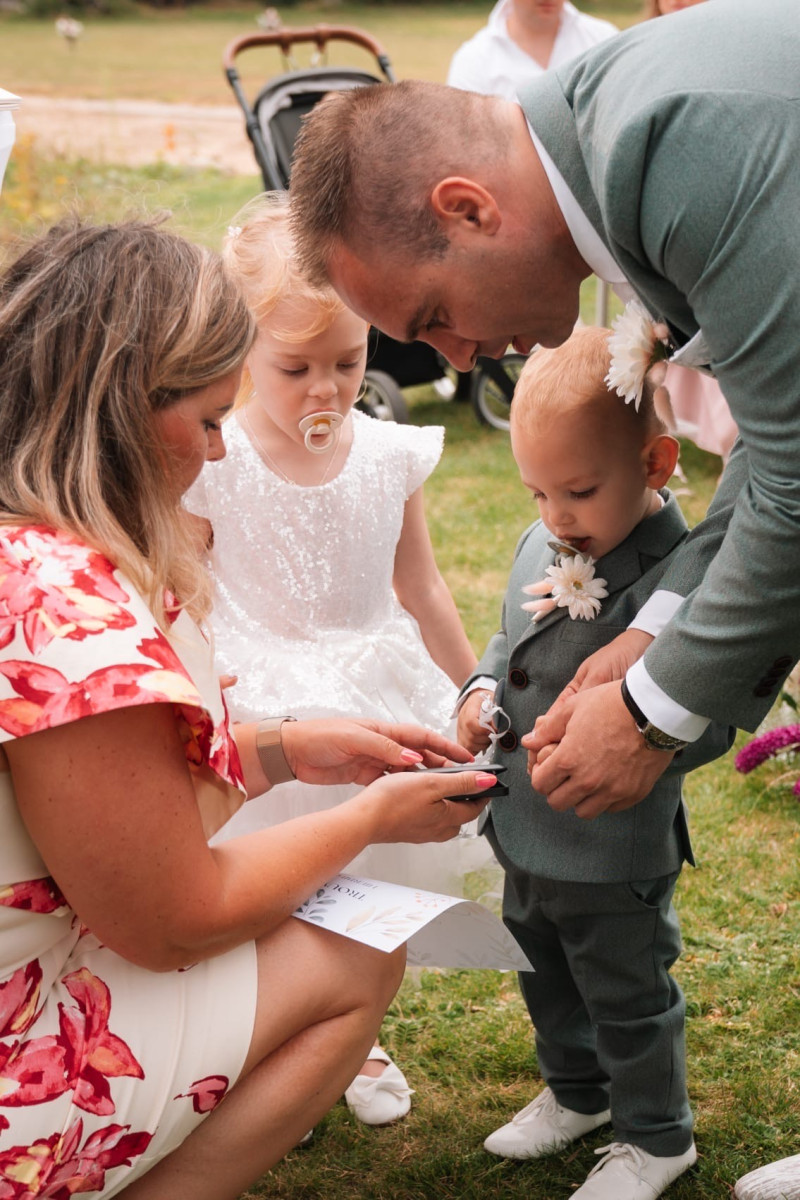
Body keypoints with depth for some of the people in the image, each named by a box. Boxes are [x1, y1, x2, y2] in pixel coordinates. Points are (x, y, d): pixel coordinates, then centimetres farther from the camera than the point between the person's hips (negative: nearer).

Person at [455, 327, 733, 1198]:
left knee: (628, 999, 13)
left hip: (615, 854, -8)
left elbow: (705, 724, -27)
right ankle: (576, 1093, 53)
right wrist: (482, 689, -2)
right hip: (526, 832, 8)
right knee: (547, 979, 28)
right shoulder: (540, 547, -2)